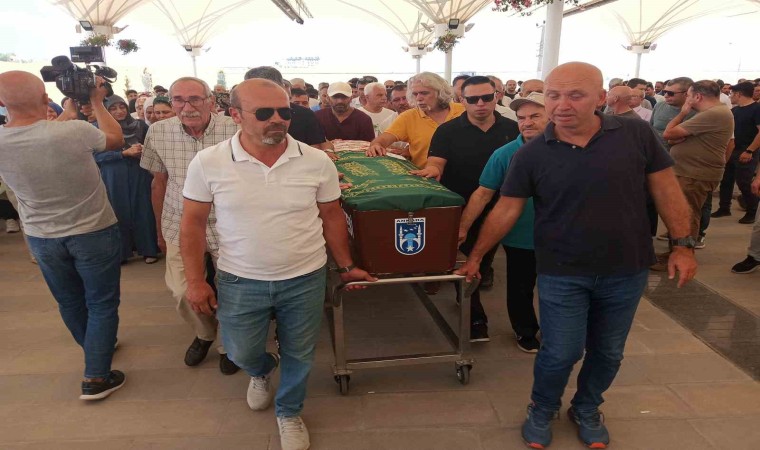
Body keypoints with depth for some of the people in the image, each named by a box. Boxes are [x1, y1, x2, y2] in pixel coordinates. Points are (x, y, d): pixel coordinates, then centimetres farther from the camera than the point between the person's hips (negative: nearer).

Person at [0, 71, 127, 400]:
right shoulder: (75, 131, -26)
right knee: (101, 303, 9)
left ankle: (96, 349, 45)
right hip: (93, 232, -4)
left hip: (41, 237, 5)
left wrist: (70, 107, 16)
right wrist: (97, 102, 6)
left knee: (68, 301, 22)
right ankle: (96, 377, 13)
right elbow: (116, 139, -3)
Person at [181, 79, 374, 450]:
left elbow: (332, 216, 3)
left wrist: (346, 266, 6)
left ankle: (289, 413, 45)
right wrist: (195, 281, -3)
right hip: (239, 282, 0)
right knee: (241, 354, 17)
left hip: (305, 279, 1)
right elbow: (193, 223, -2)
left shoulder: (317, 162, -9)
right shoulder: (208, 163, -10)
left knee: (299, 354, 16)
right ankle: (262, 371, 55)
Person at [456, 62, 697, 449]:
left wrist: (683, 245, -2)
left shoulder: (636, 134, -8)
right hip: (561, 274, -2)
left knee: (608, 352, 17)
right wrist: (476, 256, -1)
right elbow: (506, 210, -4)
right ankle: (541, 411, 33)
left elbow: (665, 189, 0)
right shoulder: (531, 155, -9)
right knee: (560, 353, 3)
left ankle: (586, 410, 43)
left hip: (626, 270, 2)